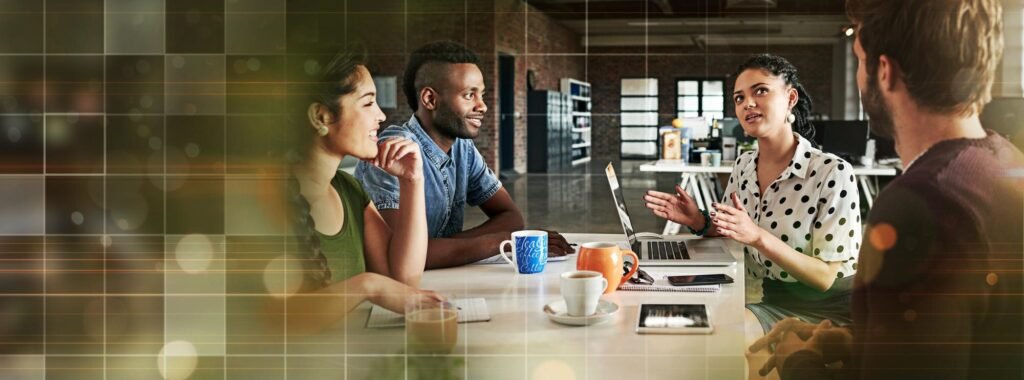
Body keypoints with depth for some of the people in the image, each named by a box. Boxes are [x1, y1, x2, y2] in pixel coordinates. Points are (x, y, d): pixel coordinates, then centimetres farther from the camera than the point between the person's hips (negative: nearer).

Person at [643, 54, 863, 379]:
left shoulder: (832, 173, -17)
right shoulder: (744, 166, 4)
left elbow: (825, 276, -17)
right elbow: (733, 240, 16)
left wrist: (759, 237, -30)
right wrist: (701, 223, -6)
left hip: (828, 312, -6)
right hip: (776, 303, 6)